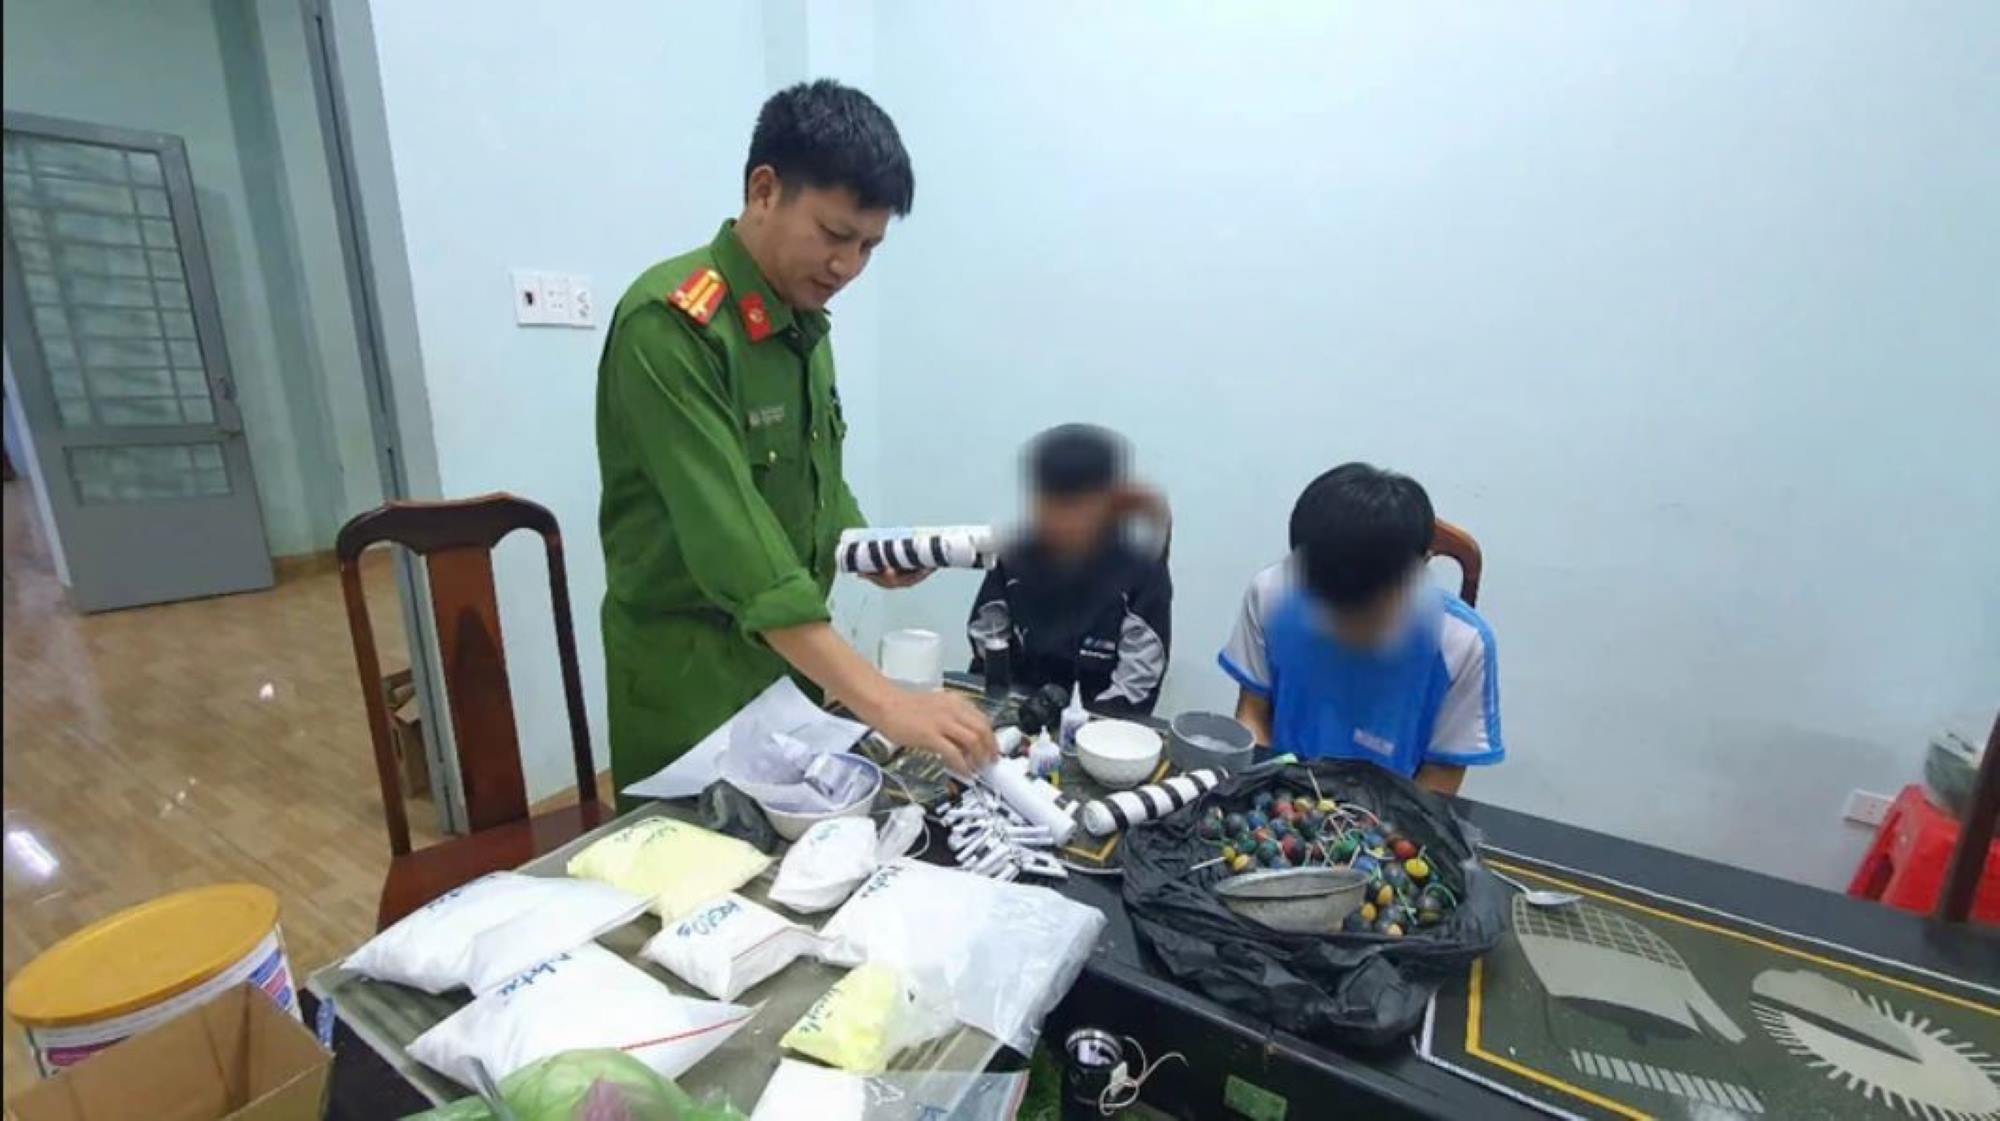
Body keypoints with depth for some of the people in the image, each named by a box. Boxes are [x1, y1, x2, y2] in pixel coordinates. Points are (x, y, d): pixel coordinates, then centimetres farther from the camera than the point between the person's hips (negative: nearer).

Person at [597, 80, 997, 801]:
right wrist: (884, 704, -37)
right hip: (692, 678, -7)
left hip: (796, 659, 8)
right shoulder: (670, 324, -22)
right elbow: (731, 540, -32)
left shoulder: (802, 318, 5)